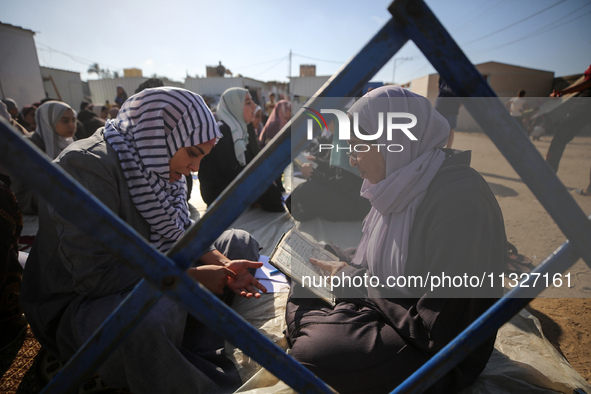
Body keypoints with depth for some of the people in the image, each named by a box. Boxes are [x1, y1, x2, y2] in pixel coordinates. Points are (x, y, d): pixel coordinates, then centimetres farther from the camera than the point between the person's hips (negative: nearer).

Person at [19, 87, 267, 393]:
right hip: (80, 303, -8)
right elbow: (96, 275, -30)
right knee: (156, 312, -41)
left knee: (240, 242, 4)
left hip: (144, 283, 8)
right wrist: (192, 276, -25)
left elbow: (182, 233, 6)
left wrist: (222, 264, -12)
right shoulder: (87, 164, -24)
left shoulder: (157, 162, 0)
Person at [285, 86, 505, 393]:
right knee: (303, 291, 3)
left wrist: (356, 281, -18)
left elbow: (437, 332, -27)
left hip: (441, 355, -7)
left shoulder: (459, 203, -29)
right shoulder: (403, 187, -1)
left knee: (311, 353, -24)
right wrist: (341, 259, -1)